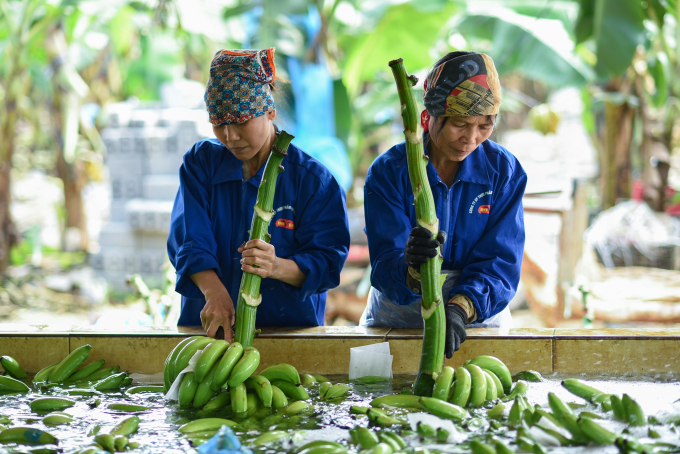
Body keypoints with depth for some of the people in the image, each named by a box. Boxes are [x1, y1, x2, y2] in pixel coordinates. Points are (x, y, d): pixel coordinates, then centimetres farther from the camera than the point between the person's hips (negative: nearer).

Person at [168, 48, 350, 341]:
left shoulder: (312, 178, 0)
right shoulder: (201, 162, 7)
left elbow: (326, 262, -6)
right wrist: (215, 293, -23)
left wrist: (277, 267, -27)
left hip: (290, 325, -1)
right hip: (207, 325, 2)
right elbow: (189, 240, -4)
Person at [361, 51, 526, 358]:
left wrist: (460, 308, -26)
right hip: (396, 318, 0)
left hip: (479, 319, 1)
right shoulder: (388, 171, -3)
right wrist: (412, 270, -36)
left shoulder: (504, 170, 1)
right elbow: (385, 264, -12)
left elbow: (500, 261, -7)